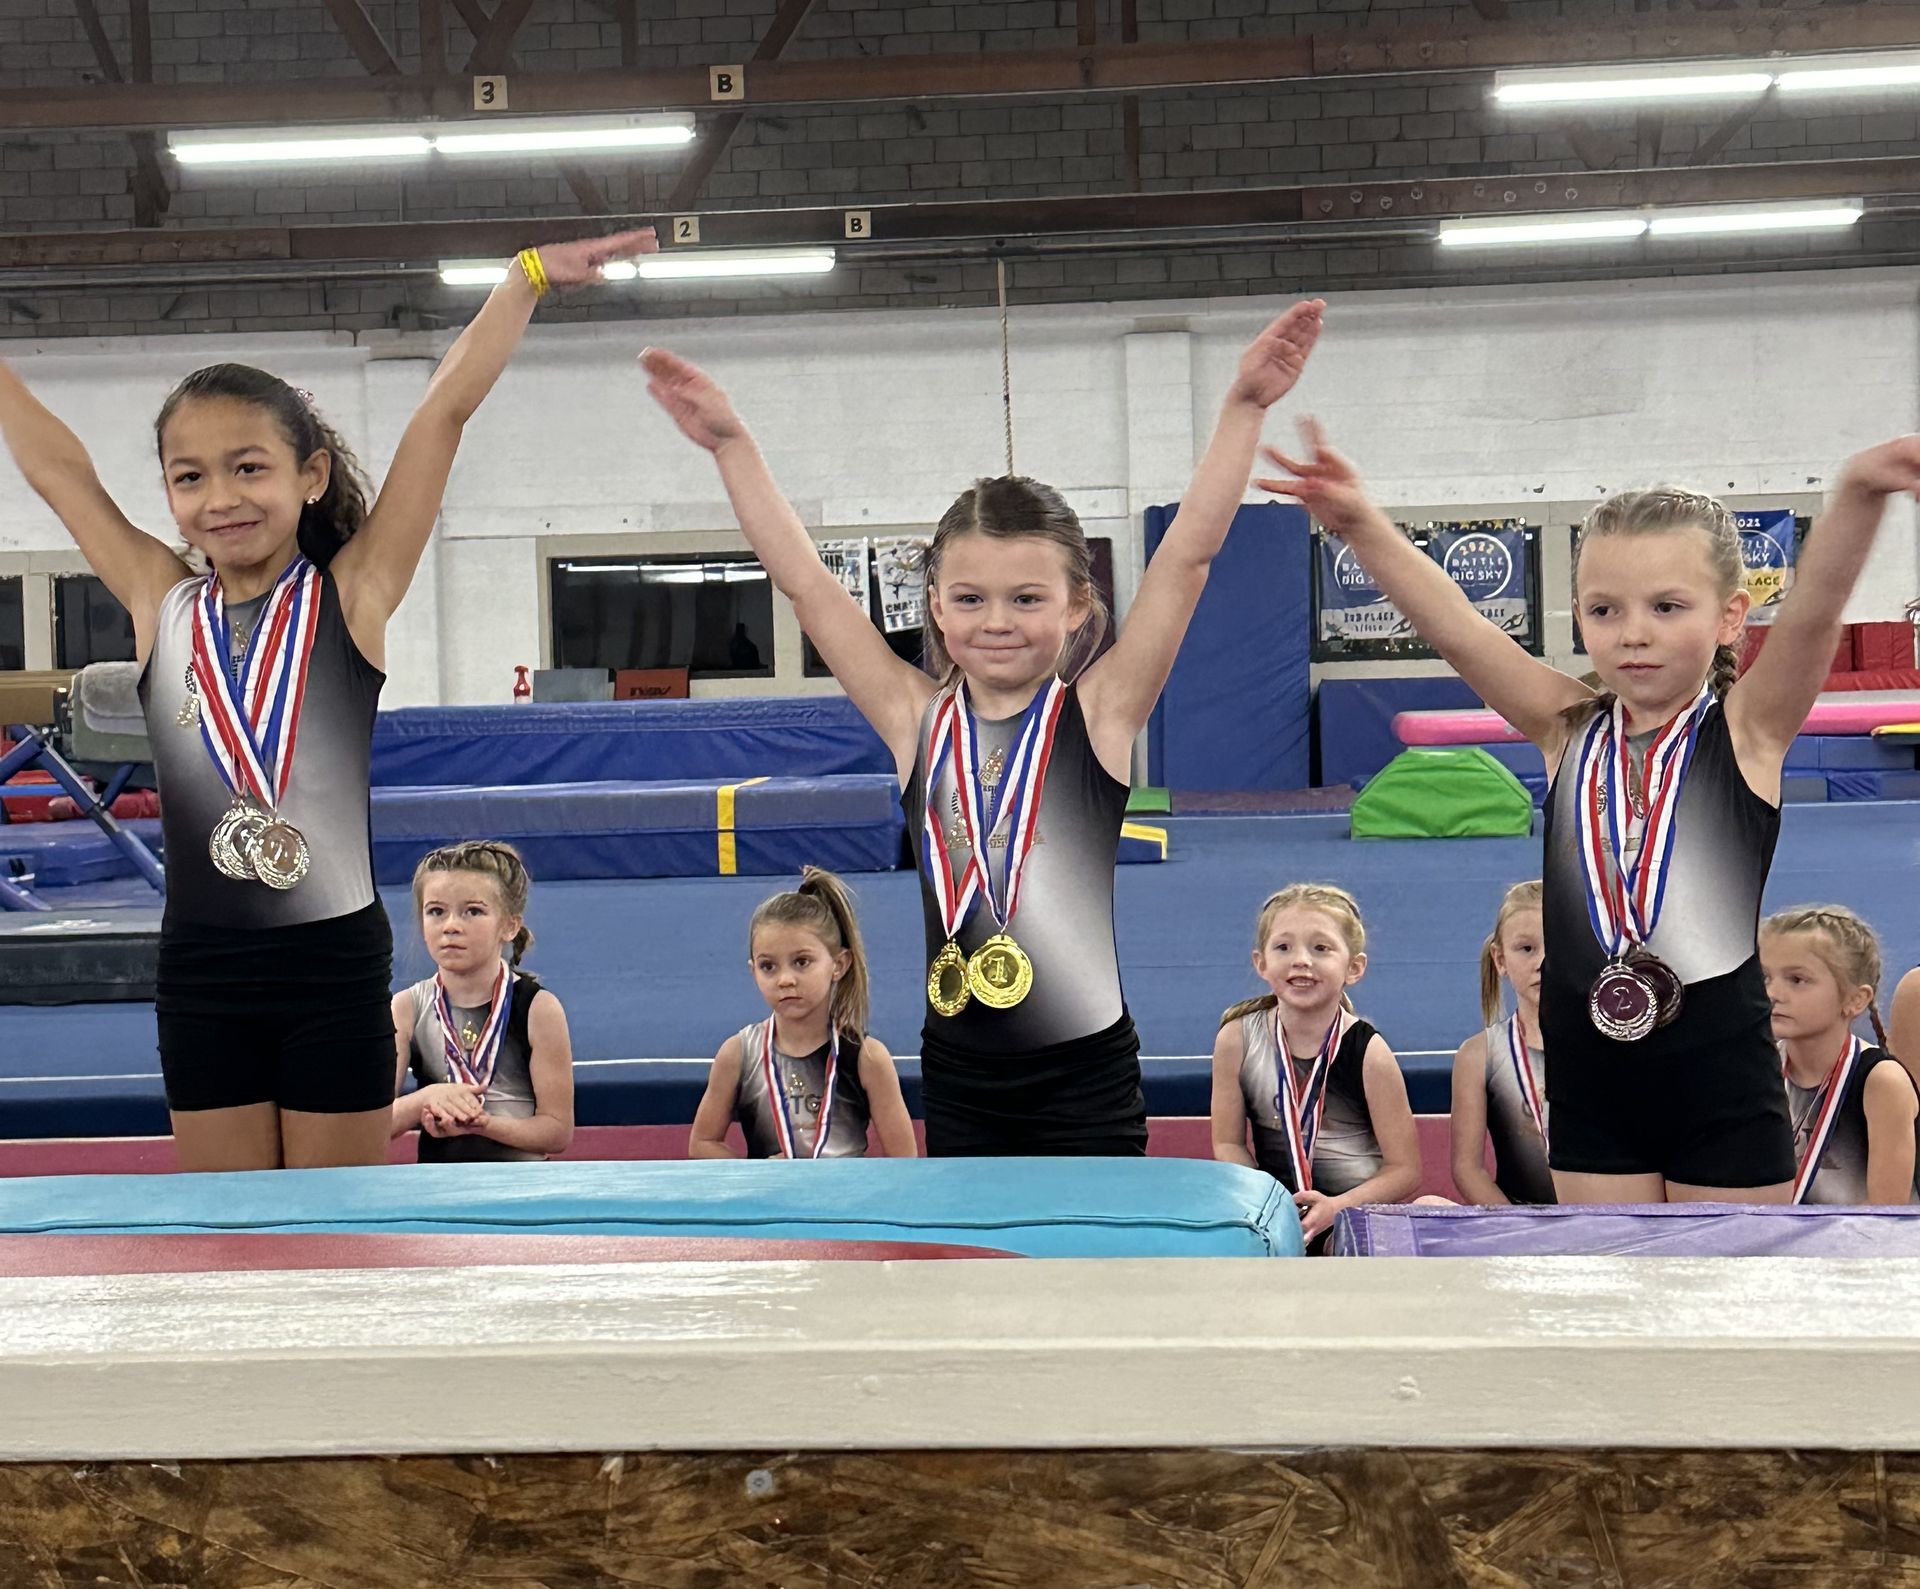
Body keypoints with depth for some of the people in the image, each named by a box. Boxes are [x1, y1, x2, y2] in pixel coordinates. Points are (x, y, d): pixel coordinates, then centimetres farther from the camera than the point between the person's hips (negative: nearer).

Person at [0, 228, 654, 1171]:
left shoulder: (353, 594, -5)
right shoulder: (160, 607, 3)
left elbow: (443, 414, -7)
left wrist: (527, 277, -6)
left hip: (338, 962, -2)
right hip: (200, 973, 3)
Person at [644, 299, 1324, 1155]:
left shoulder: (1099, 712, -4)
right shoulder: (918, 721, 2)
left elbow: (1187, 555, -11)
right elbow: (804, 579, 1)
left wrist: (1243, 406, -16)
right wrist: (730, 443, -1)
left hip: (1084, 1079, -3)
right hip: (957, 1078, 3)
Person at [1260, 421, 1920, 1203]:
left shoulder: (1748, 728, -6)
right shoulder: (1567, 730, 1)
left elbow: (1812, 613, -23)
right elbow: (1455, 629, -10)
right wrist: (1360, 522, -25)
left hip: (1722, 1082, -3)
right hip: (1591, 1082, 3)